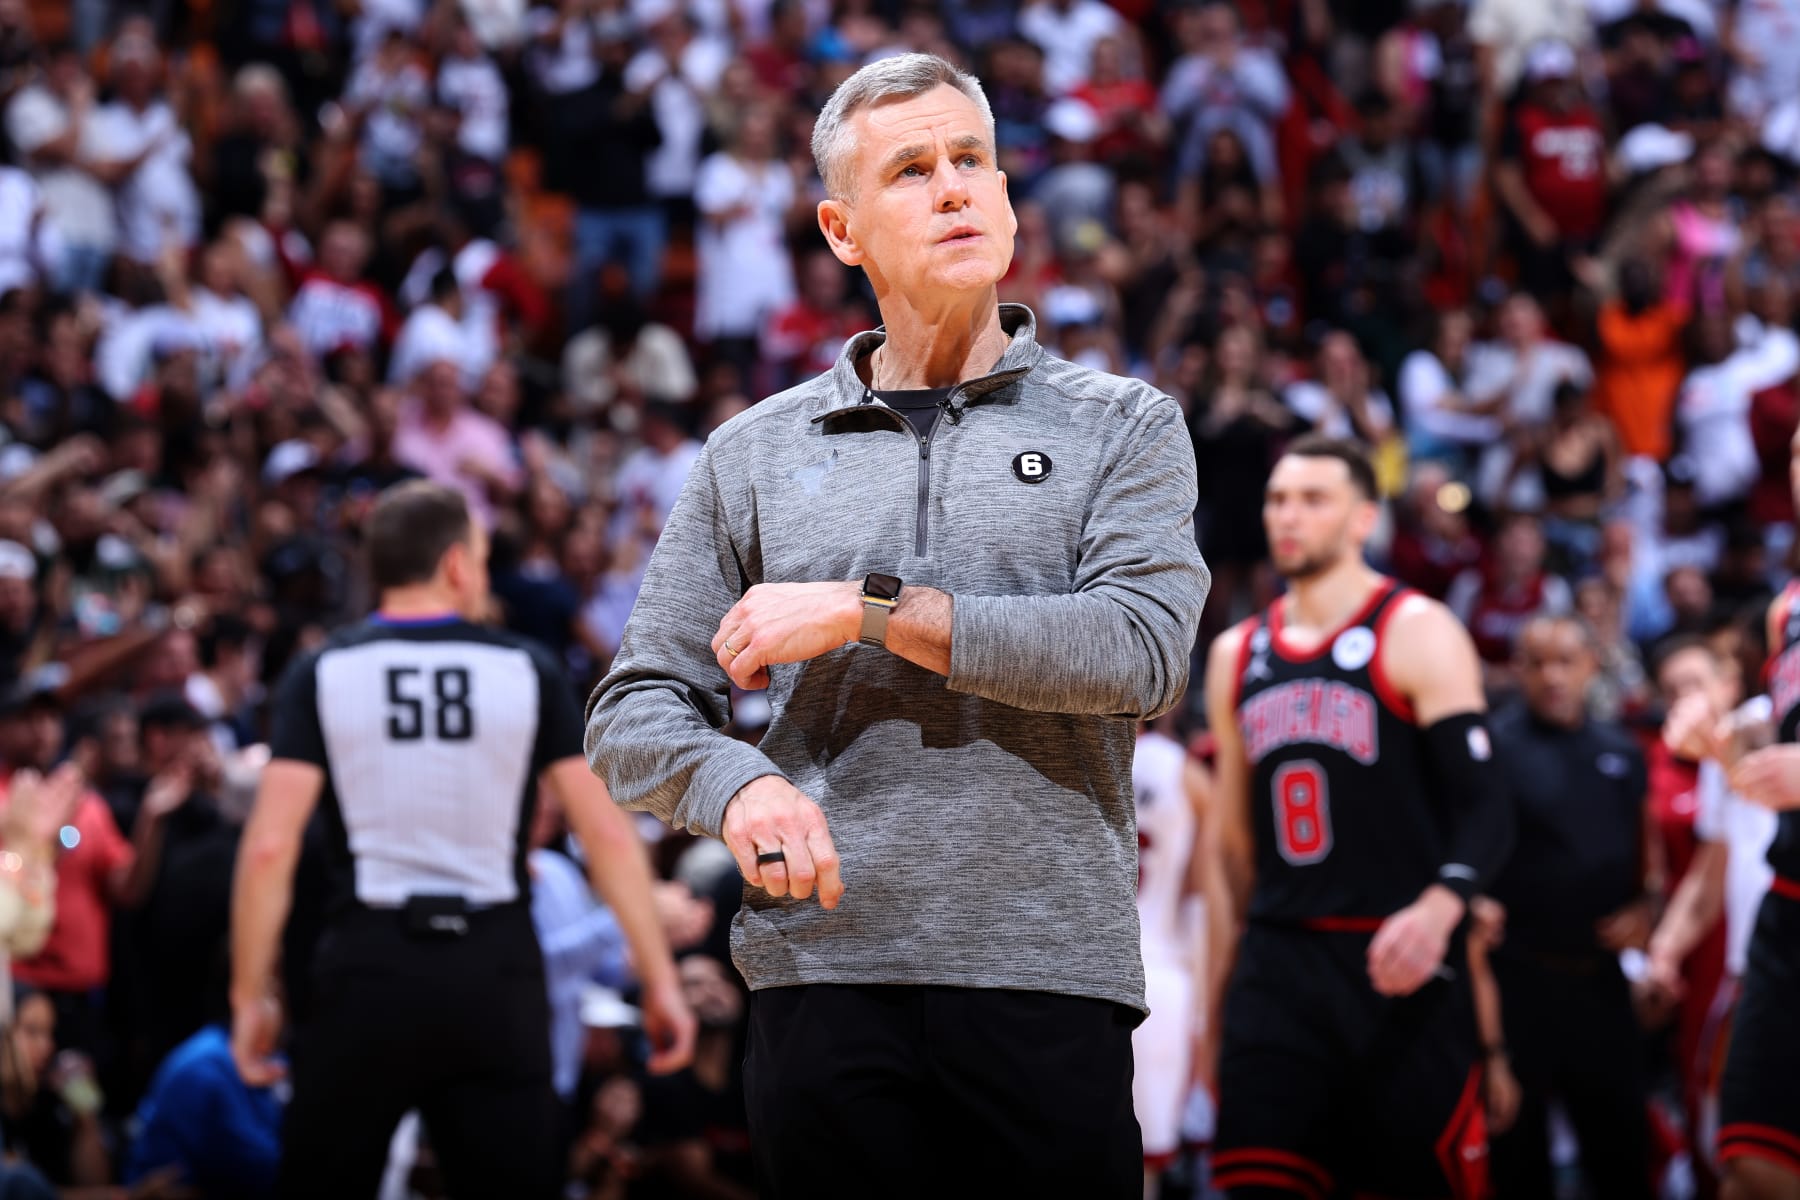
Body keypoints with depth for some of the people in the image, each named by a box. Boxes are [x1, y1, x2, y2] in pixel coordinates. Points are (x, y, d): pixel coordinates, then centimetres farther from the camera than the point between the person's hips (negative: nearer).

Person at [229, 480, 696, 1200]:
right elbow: (606, 831, 0)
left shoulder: (322, 675, 1)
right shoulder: (527, 673, 3)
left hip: (370, 966, 0)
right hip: (496, 967, 0)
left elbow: (270, 846, -6)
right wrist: (659, 980, 5)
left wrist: (250, 995, 2)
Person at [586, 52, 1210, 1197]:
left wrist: (869, 610, -9)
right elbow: (636, 714, 12)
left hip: (1051, 985, -1)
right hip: (824, 978, 1)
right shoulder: (753, 455, 14)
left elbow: (1140, 651, -8)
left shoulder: (1125, 428, 9)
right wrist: (740, 786, -11)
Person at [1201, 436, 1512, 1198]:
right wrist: (1229, 948, 19)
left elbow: (1483, 804, -13)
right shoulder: (1238, 655, 15)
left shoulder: (1417, 634, -4)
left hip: (1397, 964, -4)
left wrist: (1440, 908, -30)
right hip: (1278, 963, 5)